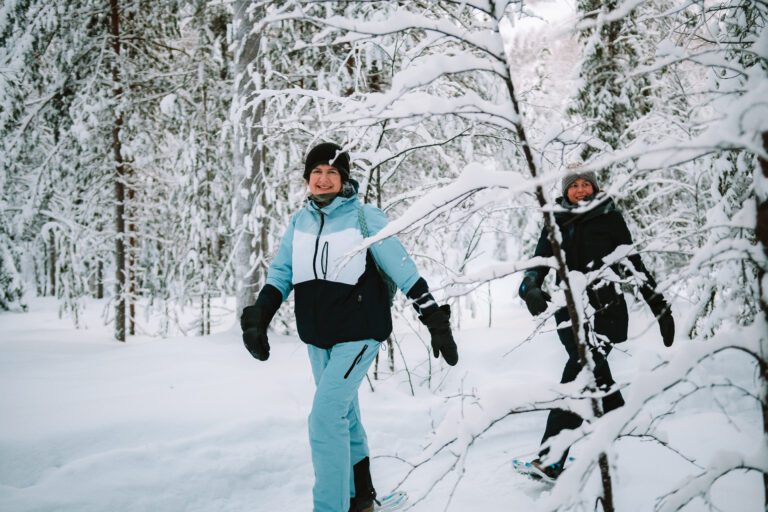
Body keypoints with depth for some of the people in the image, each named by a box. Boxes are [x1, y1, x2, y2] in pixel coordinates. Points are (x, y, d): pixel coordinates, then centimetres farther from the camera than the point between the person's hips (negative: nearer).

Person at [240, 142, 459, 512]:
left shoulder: (365, 217, -9)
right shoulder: (299, 221, 5)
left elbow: (403, 270, -9)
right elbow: (281, 273, 7)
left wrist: (435, 321, -11)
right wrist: (258, 317, -7)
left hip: (358, 334, -6)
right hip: (317, 337, 6)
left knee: (325, 419, -15)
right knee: (344, 415, 17)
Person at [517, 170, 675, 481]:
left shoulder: (609, 217, 7)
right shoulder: (556, 224, 11)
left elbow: (633, 263, 12)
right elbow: (538, 265, 4)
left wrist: (659, 304, 11)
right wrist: (530, 289, -19)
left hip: (607, 310, -3)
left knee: (580, 372, -17)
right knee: (594, 372, -4)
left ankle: (551, 458, -21)